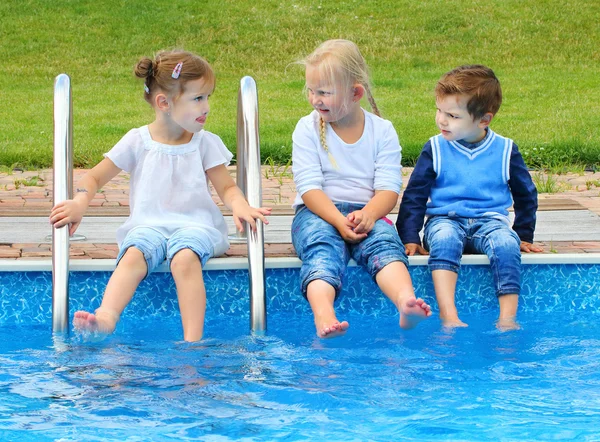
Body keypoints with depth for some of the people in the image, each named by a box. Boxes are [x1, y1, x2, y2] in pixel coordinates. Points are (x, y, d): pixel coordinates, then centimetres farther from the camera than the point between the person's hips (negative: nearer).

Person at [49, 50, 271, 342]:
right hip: (148, 224, 0)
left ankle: (193, 340, -46)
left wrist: (239, 205, -15)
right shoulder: (137, 141, 8)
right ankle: (106, 316, -56)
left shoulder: (206, 143, 11)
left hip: (194, 223, 0)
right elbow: (95, 177, 11)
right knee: (134, 255, -34)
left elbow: (227, 188, 9)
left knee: (185, 258, -35)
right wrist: (79, 203, -10)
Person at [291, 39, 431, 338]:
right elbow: (309, 187, -6)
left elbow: (388, 189, -2)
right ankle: (323, 314, -62)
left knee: (384, 241, -32)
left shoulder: (382, 131, 7)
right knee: (322, 246, -34)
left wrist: (368, 214, -25)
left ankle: (405, 302, -59)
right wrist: (338, 221, -22)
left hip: (366, 213, 1)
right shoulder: (307, 129, 5)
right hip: (318, 213, -1)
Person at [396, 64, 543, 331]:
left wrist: (524, 236, 17)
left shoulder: (505, 151, 6)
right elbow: (414, 196, 7)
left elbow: (526, 195, 19)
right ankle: (448, 316, -48)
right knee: (444, 238, -37)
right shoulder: (435, 150, 5)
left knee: (506, 243, -35)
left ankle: (507, 318, -37)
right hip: (444, 219, 0)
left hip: (489, 220, 1)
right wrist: (410, 237, -3)